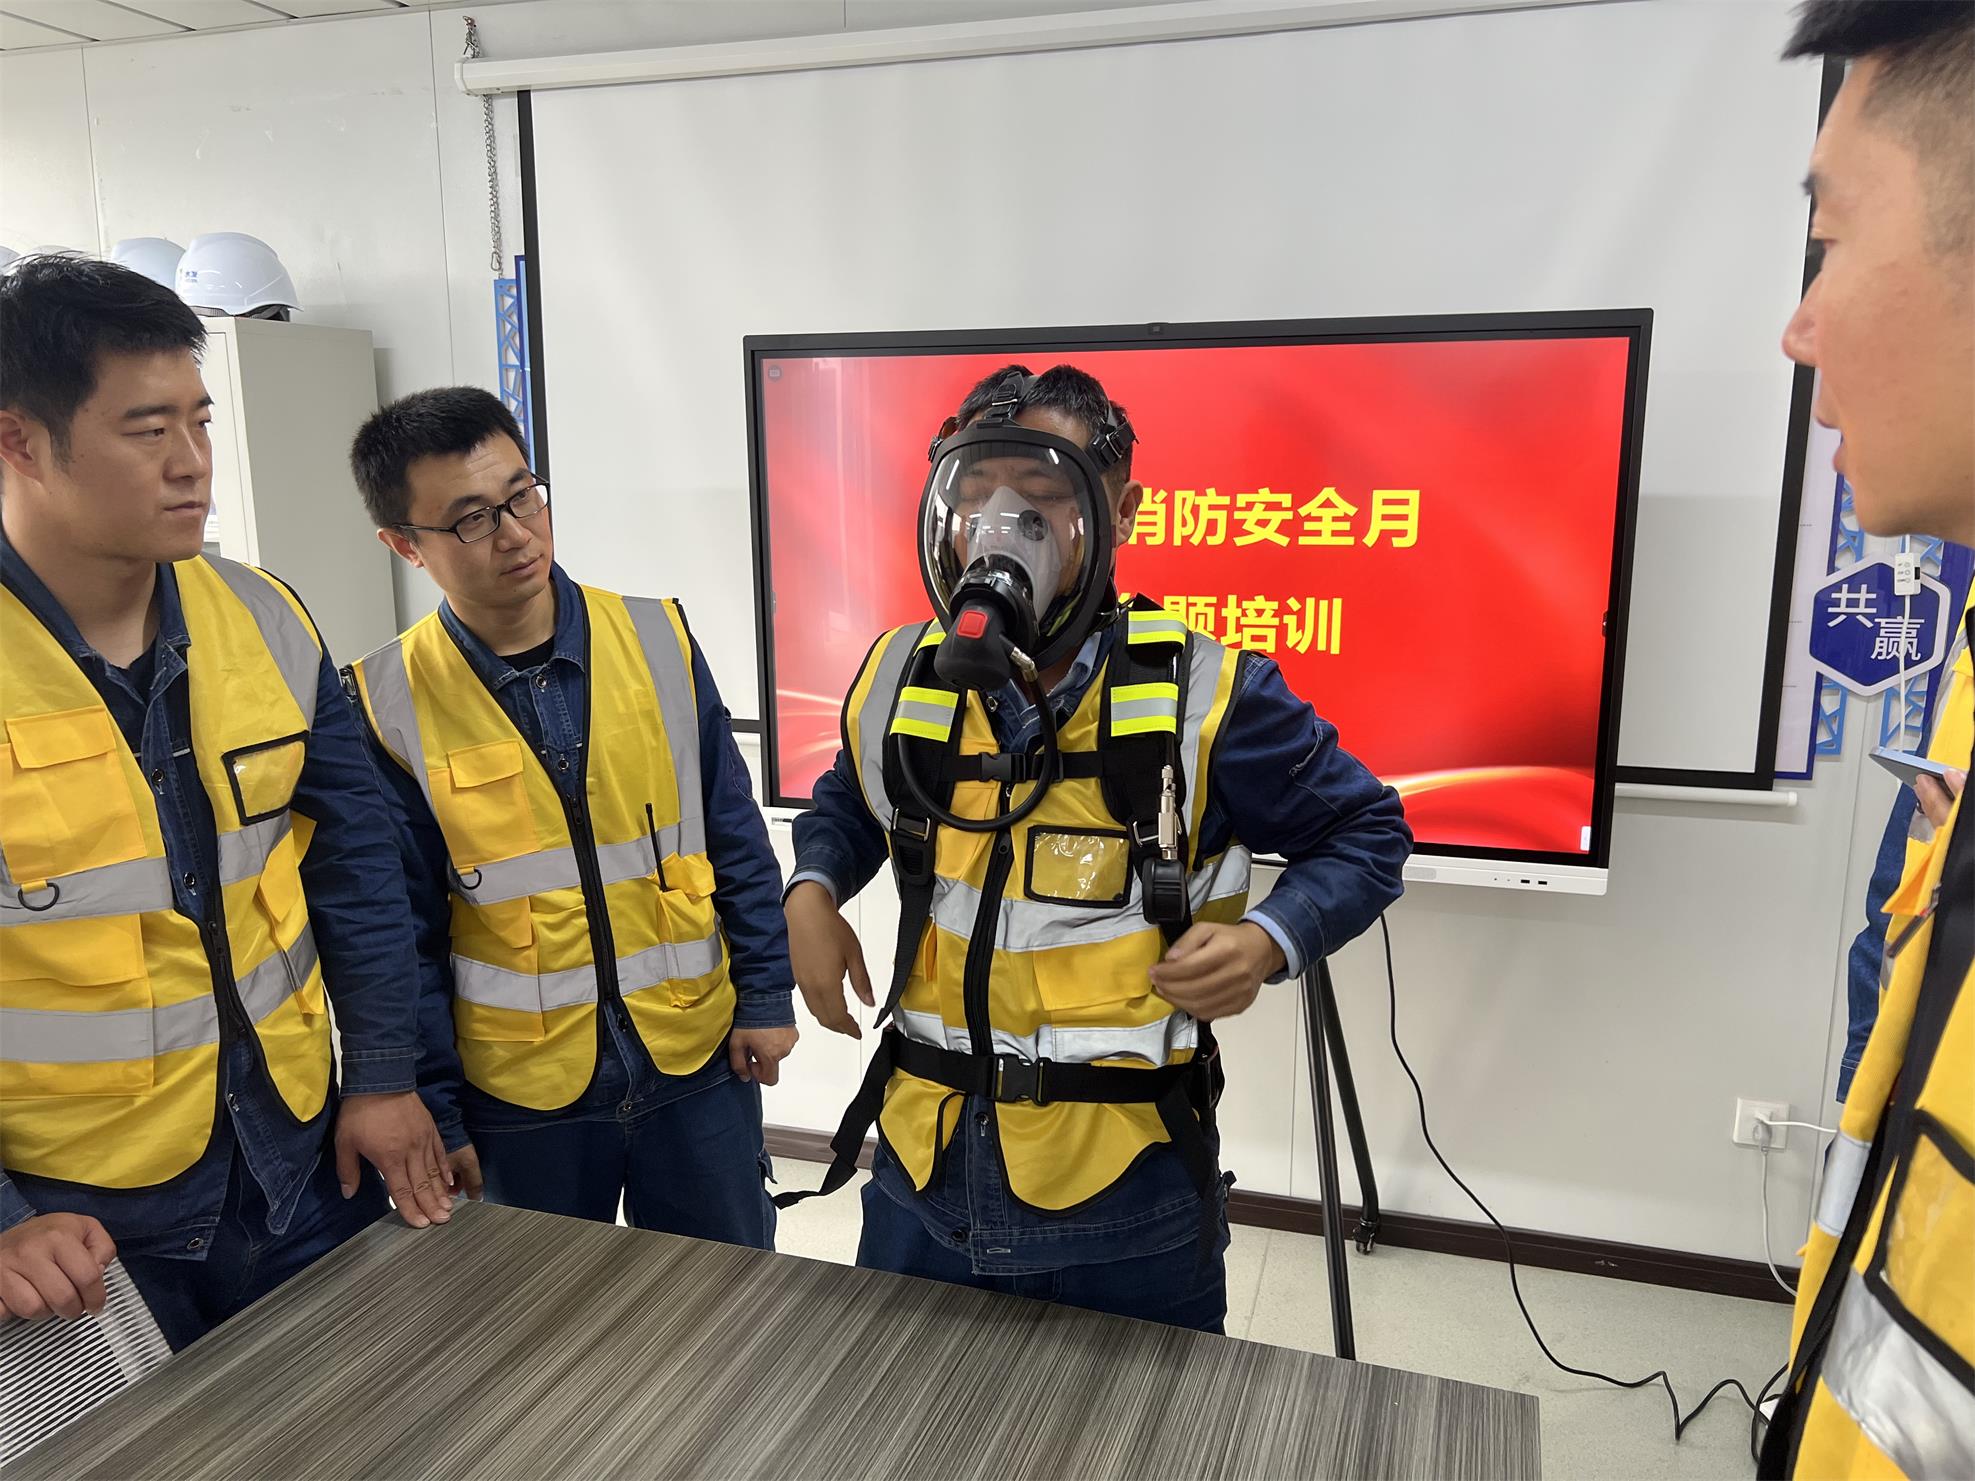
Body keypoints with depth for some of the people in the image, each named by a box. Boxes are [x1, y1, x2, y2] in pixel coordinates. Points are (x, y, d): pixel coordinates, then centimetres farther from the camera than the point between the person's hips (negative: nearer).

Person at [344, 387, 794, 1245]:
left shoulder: (658, 639, -6)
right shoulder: (388, 705, -10)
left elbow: (736, 838, 1)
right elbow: (403, 936, -3)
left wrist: (765, 995, 2)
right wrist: (434, 1109, -1)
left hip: (698, 1063, 1)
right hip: (519, 1094, -1)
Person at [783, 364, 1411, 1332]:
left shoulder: (1205, 702, -15)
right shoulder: (899, 687, -2)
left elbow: (1366, 833, -2)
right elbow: (845, 807, 20)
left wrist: (1270, 940, -19)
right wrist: (813, 891, 0)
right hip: (923, 1179, 4)